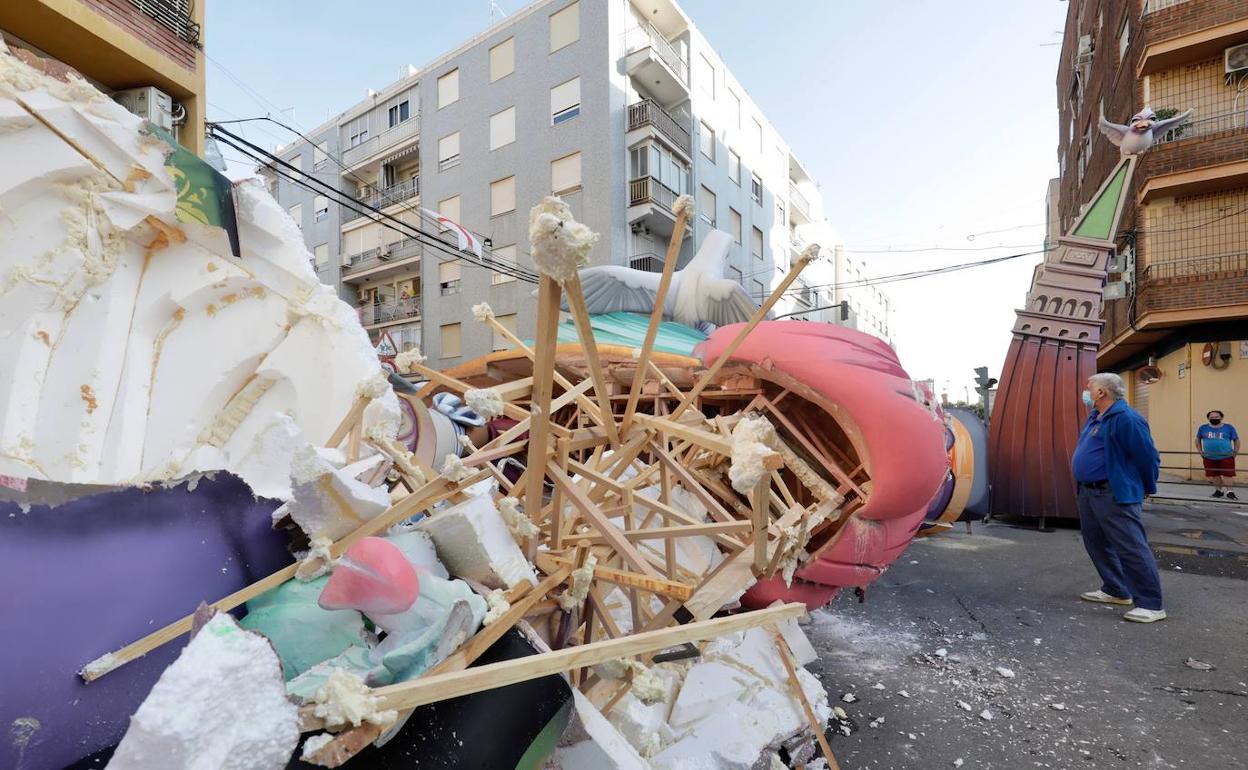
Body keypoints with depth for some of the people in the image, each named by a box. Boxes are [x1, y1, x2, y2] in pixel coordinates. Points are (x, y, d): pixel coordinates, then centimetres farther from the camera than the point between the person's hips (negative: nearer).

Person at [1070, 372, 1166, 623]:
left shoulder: (1125, 418, -17)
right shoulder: (1095, 417, 12)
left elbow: (1148, 456, -14)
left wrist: (1147, 489, -2)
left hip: (1116, 496, -10)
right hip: (1088, 493, 10)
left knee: (1131, 548, -6)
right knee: (1097, 543, 17)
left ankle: (1151, 605, 2)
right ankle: (1115, 591, 30)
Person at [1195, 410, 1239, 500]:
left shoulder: (1229, 427, 0)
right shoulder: (1203, 428, 4)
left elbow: (1236, 440, 7)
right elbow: (1198, 440, 15)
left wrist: (1236, 451, -1)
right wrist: (1200, 451, 8)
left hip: (1226, 457, -2)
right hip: (1209, 457, 2)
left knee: (1228, 475, -6)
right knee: (1215, 475, 12)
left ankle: (1230, 492, -3)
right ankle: (1219, 490, 26)